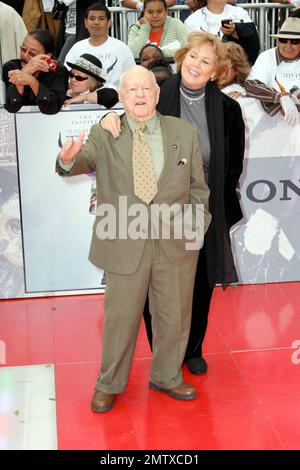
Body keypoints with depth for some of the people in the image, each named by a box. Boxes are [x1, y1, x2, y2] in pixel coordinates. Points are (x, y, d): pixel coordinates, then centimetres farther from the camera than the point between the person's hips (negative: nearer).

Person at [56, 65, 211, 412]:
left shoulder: (185, 133, 5)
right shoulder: (104, 134, -1)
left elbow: (197, 187, 9)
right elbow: (84, 162, -19)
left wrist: (198, 226, 4)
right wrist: (68, 158, -42)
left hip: (176, 243, 2)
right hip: (125, 244, -2)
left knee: (174, 315, 15)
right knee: (120, 317, 9)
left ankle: (166, 377, 38)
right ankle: (109, 384, 30)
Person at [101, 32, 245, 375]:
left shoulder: (227, 109, -3)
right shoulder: (157, 97, -6)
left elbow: (234, 164, 6)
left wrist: (216, 202, 1)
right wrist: (111, 118, -20)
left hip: (205, 213, 2)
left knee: (200, 284, 15)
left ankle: (193, 350, 37)